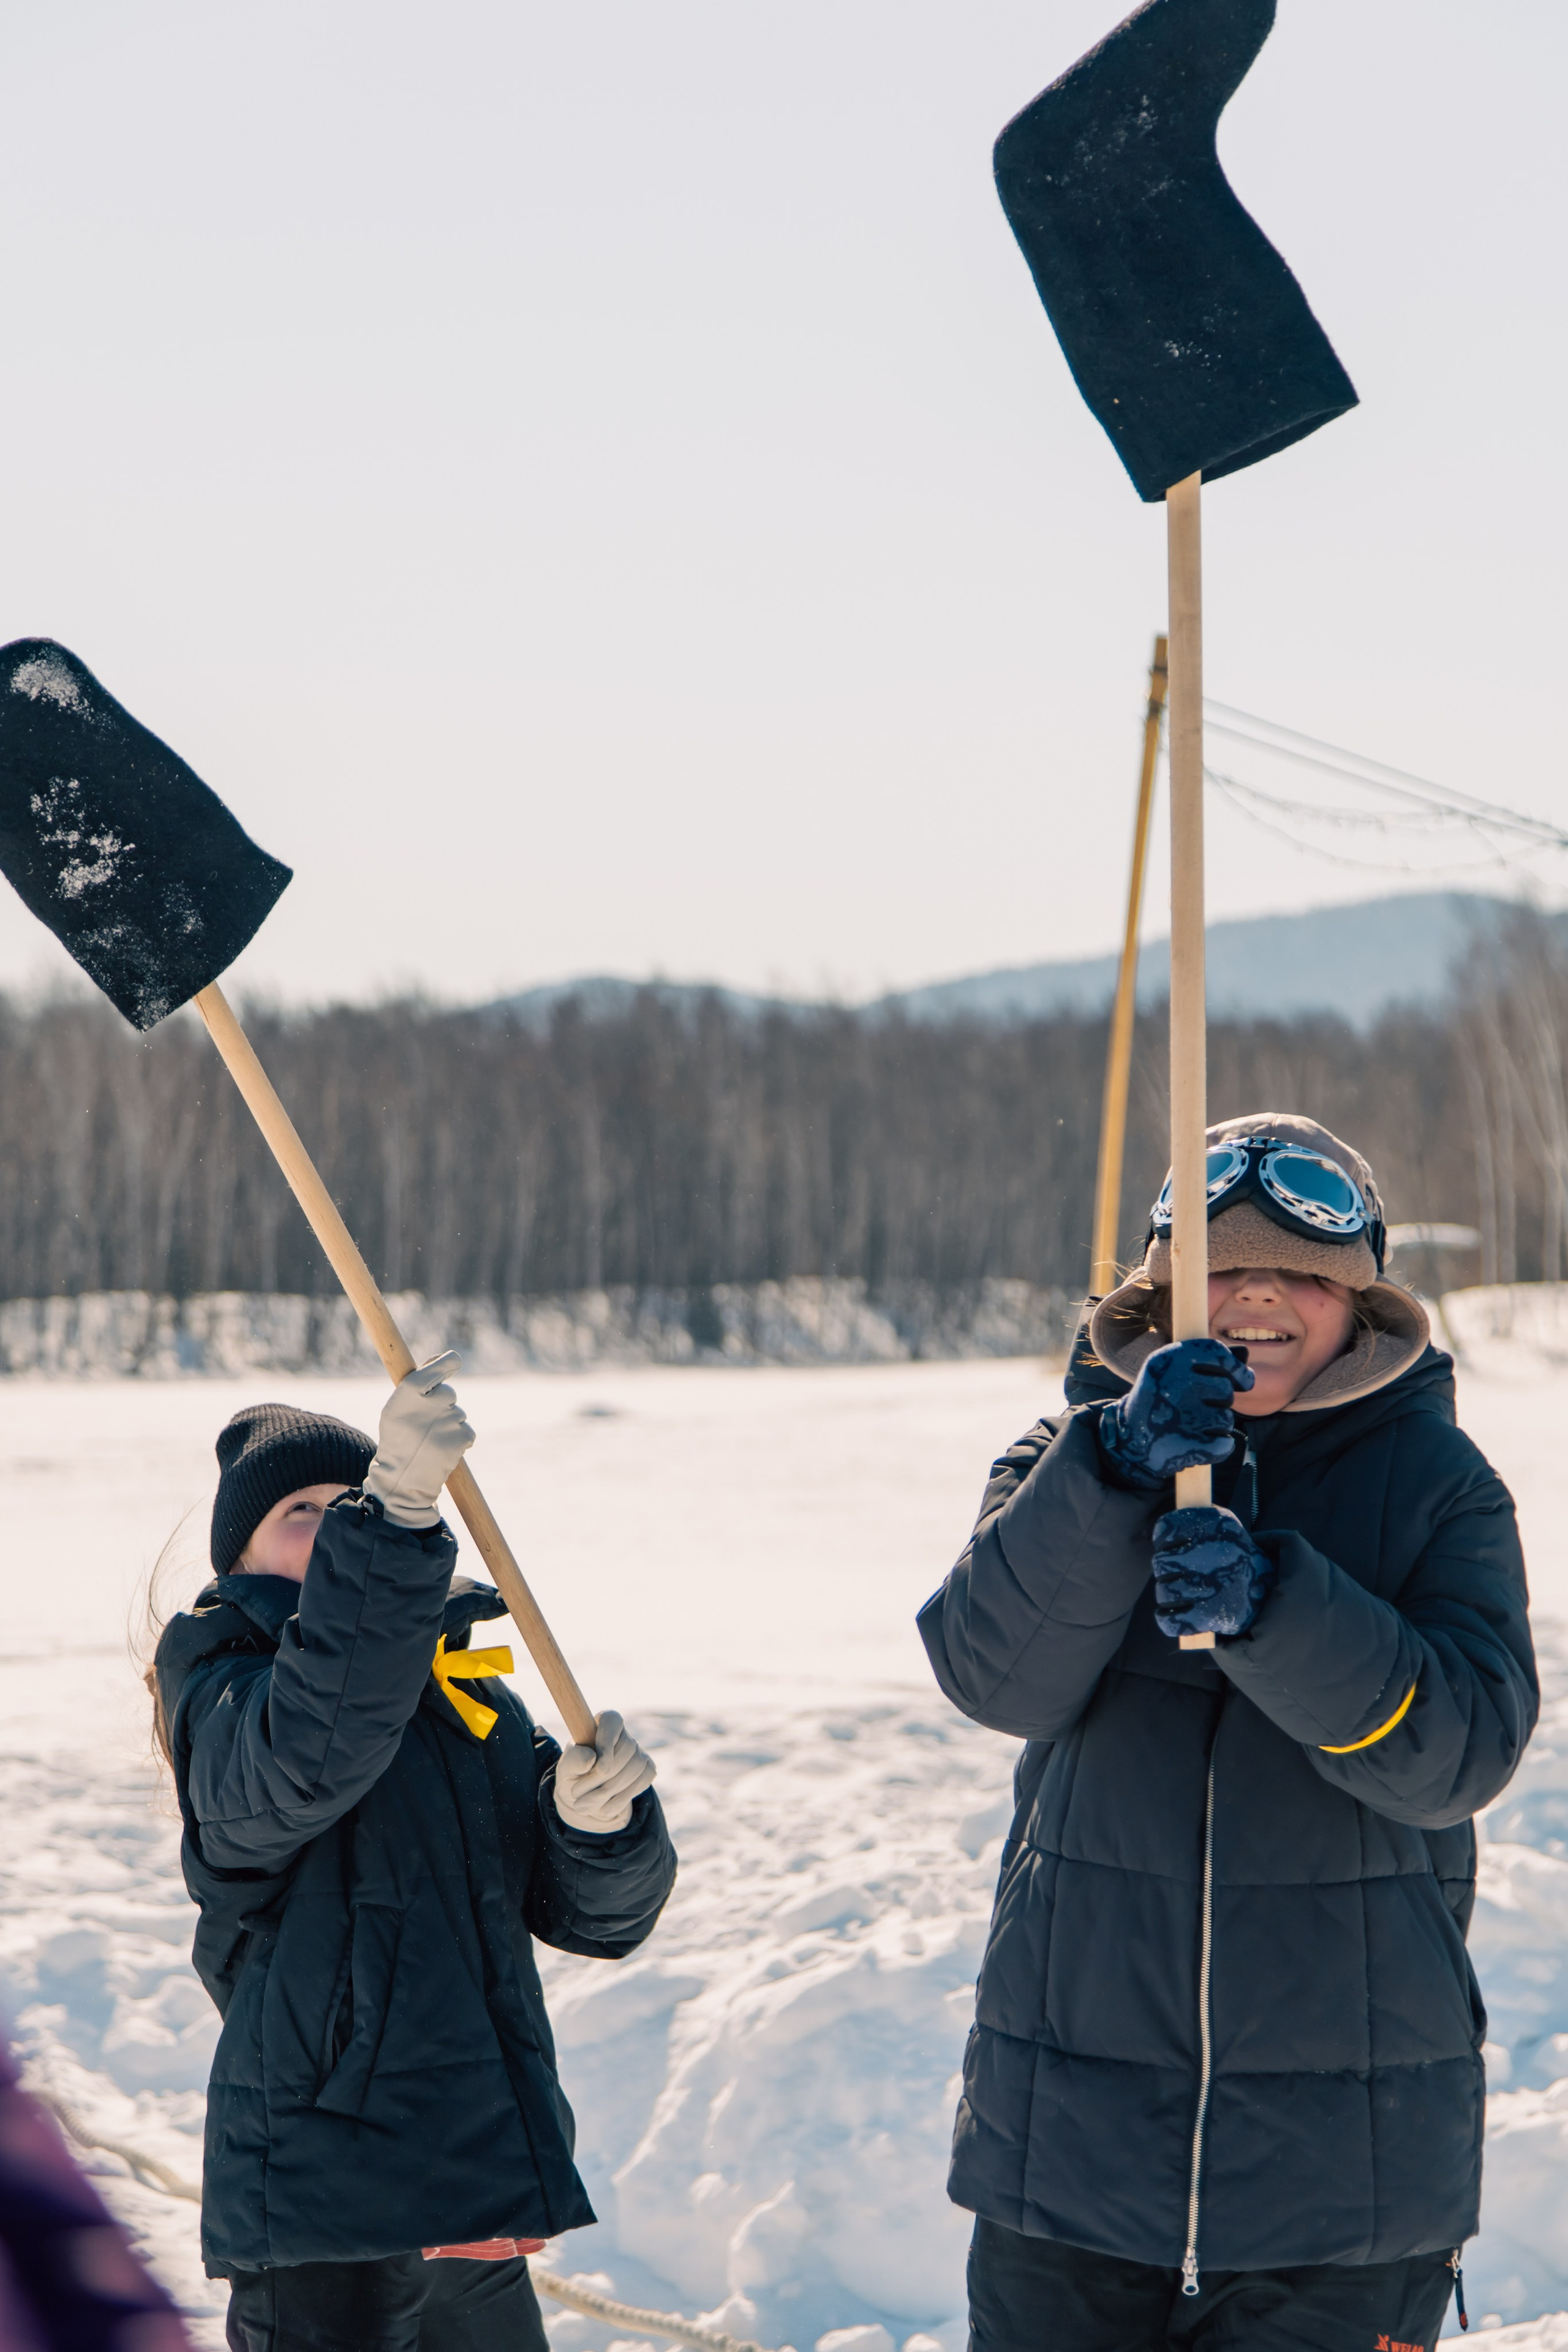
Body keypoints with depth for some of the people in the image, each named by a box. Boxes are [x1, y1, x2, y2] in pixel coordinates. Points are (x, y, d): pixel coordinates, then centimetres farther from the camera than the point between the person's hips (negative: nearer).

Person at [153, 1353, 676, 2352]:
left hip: (484, 2194, 7)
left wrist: (602, 1822, -13)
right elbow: (306, 1755, -31)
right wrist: (393, 1517, -40)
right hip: (323, 2190, -7)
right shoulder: (226, 1698, -6)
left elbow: (596, 1915, 10)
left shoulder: (477, 1694, 14)